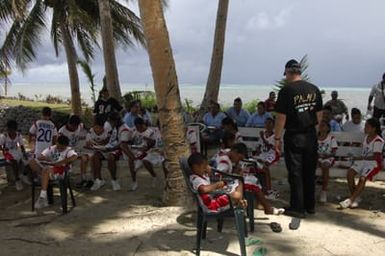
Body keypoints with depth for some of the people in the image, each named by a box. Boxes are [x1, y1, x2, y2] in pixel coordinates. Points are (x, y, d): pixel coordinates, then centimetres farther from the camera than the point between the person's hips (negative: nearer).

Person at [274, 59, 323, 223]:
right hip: (311, 136, 5)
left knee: (295, 173, 0)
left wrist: (277, 138, -5)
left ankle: (298, 208, -2)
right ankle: (310, 206, 28)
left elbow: (281, 117, -13)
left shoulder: (286, 91, -12)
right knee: (310, 172, 16)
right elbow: (319, 114, 9)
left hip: (293, 137, -5)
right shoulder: (314, 90, 4)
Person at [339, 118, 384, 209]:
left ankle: (350, 199, -23)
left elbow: (375, 157, -17)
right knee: (350, 173, -19)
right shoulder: (366, 137, 13)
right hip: (363, 161, 7)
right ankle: (355, 198, -12)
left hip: (374, 163, -7)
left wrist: (361, 158, -18)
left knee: (362, 178, -30)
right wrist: (358, 158, 5)